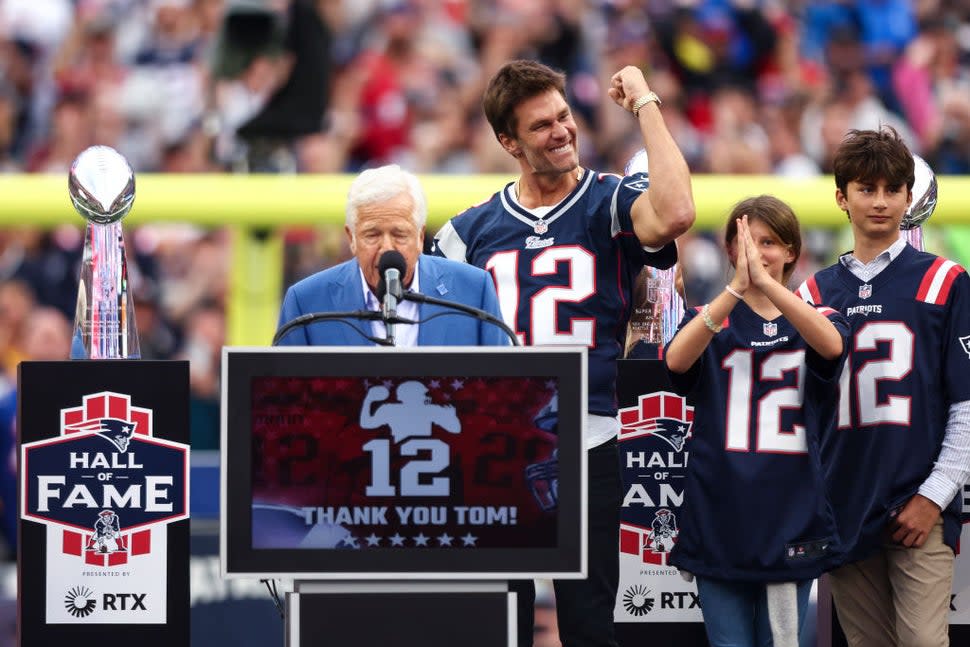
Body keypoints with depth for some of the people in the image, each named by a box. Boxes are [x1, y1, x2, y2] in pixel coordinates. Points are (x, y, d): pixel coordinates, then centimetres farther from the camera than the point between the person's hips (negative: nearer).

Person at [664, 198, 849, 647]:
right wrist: (736, 289, -32)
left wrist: (764, 282, -34)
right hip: (719, 521, 0)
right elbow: (677, 360, -17)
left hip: (789, 520, 0)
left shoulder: (817, 320, 6)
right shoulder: (709, 321, 7)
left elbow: (831, 345, -20)